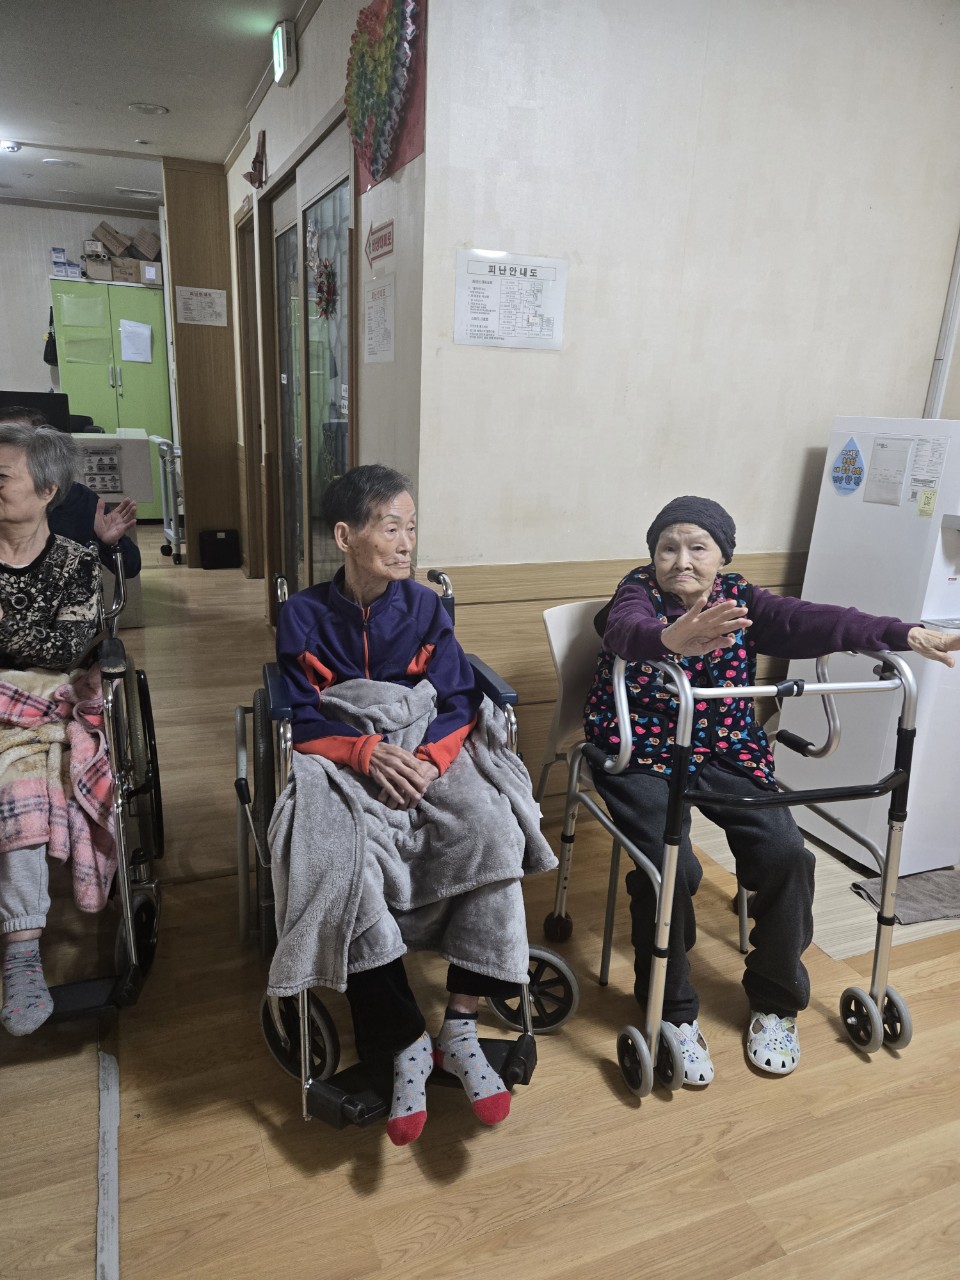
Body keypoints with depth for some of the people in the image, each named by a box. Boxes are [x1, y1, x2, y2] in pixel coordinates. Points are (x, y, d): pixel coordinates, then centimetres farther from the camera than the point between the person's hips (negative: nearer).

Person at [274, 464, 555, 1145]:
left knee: (492, 831, -28)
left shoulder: (425, 606, 6)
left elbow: (461, 703, 3)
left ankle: (461, 1026, -15)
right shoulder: (305, 615, 2)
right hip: (344, 761, -1)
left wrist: (430, 760, -17)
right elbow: (304, 721, -2)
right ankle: (407, 1045, -16)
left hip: (431, 752, 2)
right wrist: (367, 752, -21)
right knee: (344, 862, -33)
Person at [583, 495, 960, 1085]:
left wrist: (906, 633, -30)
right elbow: (628, 631, -34)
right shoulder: (638, 594, -10)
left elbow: (809, 620, -15)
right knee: (670, 865, -23)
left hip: (725, 751, 4)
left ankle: (776, 1003, 12)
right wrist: (673, 640, -58)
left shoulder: (738, 599, 0)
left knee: (785, 852, -13)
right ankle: (674, 1012, 3)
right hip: (643, 754, -3)